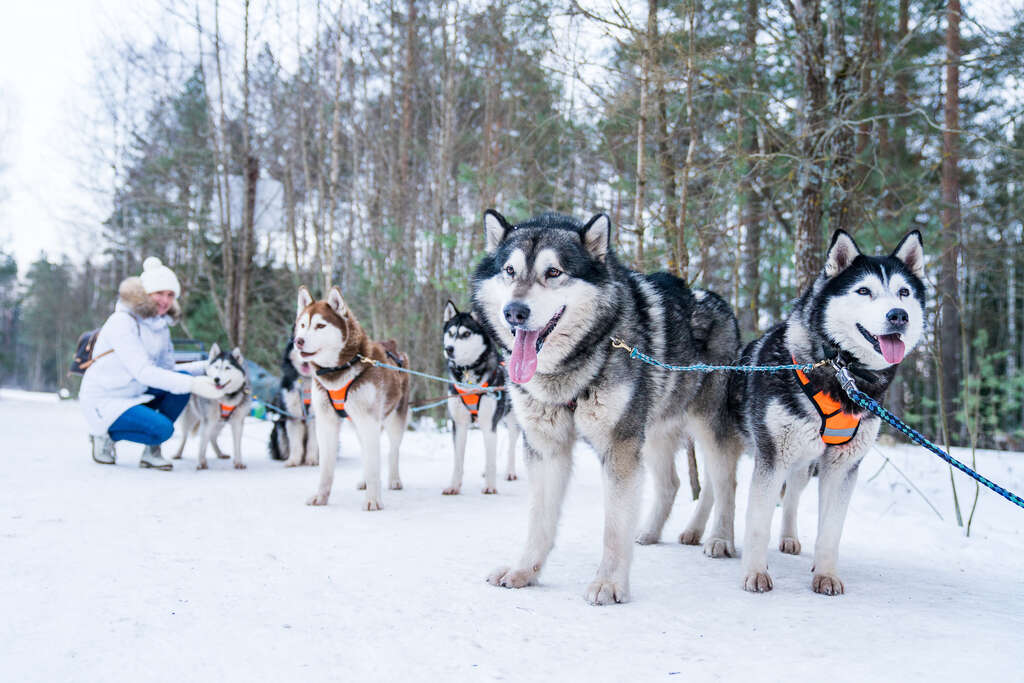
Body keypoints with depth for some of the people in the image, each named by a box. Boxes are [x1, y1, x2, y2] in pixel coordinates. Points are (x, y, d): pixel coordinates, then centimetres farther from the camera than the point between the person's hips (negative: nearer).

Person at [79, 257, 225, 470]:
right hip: (104, 401, -8)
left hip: (137, 394, 8)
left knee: (183, 377, -13)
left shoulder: (161, 325, 5)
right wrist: (192, 384, -35)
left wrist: (206, 366, -5)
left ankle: (152, 451, -5)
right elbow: (143, 372, -28)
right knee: (162, 428, -28)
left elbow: (166, 370, 9)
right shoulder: (122, 322, -19)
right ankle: (104, 434, 0)